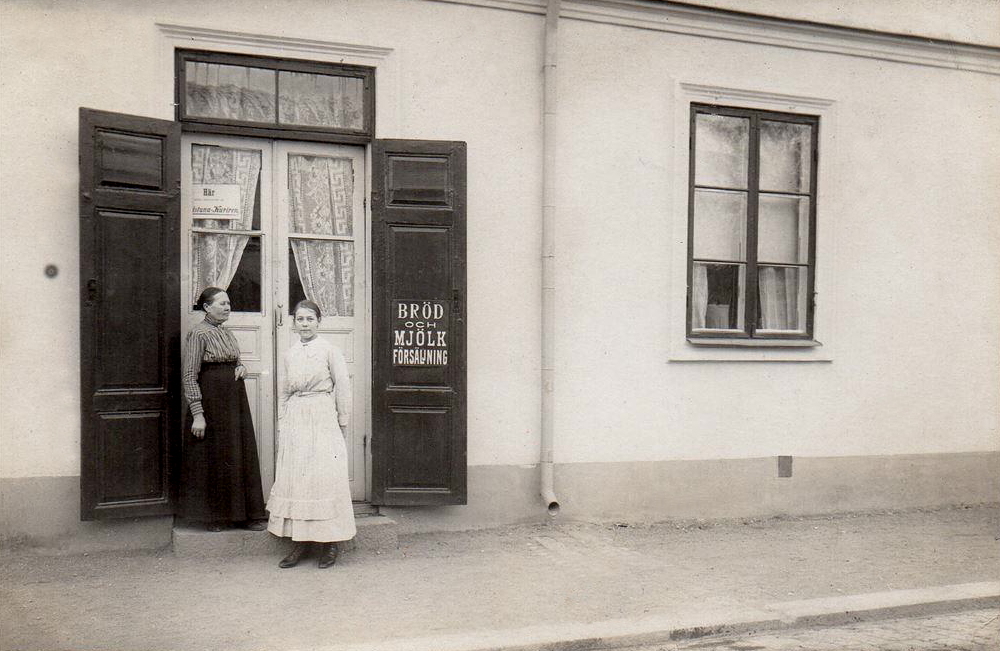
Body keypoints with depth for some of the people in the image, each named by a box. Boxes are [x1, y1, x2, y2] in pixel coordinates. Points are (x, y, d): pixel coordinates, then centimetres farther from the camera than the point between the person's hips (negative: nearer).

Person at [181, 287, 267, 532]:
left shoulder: (227, 334, 13)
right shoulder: (198, 334, -10)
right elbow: (189, 376, -14)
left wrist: (241, 368, 3)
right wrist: (197, 413, -20)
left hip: (235, 401, 8)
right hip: (211, 401, -7)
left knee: (241, 456, 8)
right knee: (213, 459, 1)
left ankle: (246, 514, 16)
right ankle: (213, 517, 14)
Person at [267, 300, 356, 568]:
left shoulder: (329, 350, -3)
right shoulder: (290, 354, 12)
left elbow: (343, 387, -2)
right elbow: (285, 392, 18)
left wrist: (341, 423, -1)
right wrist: (282, 425, 14)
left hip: (323, 420, -5)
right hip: (295, 422, 5)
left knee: (325, 478, -5)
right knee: (293, 478, 2)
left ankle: (330, 544, 4)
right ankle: (299, 541, 10)